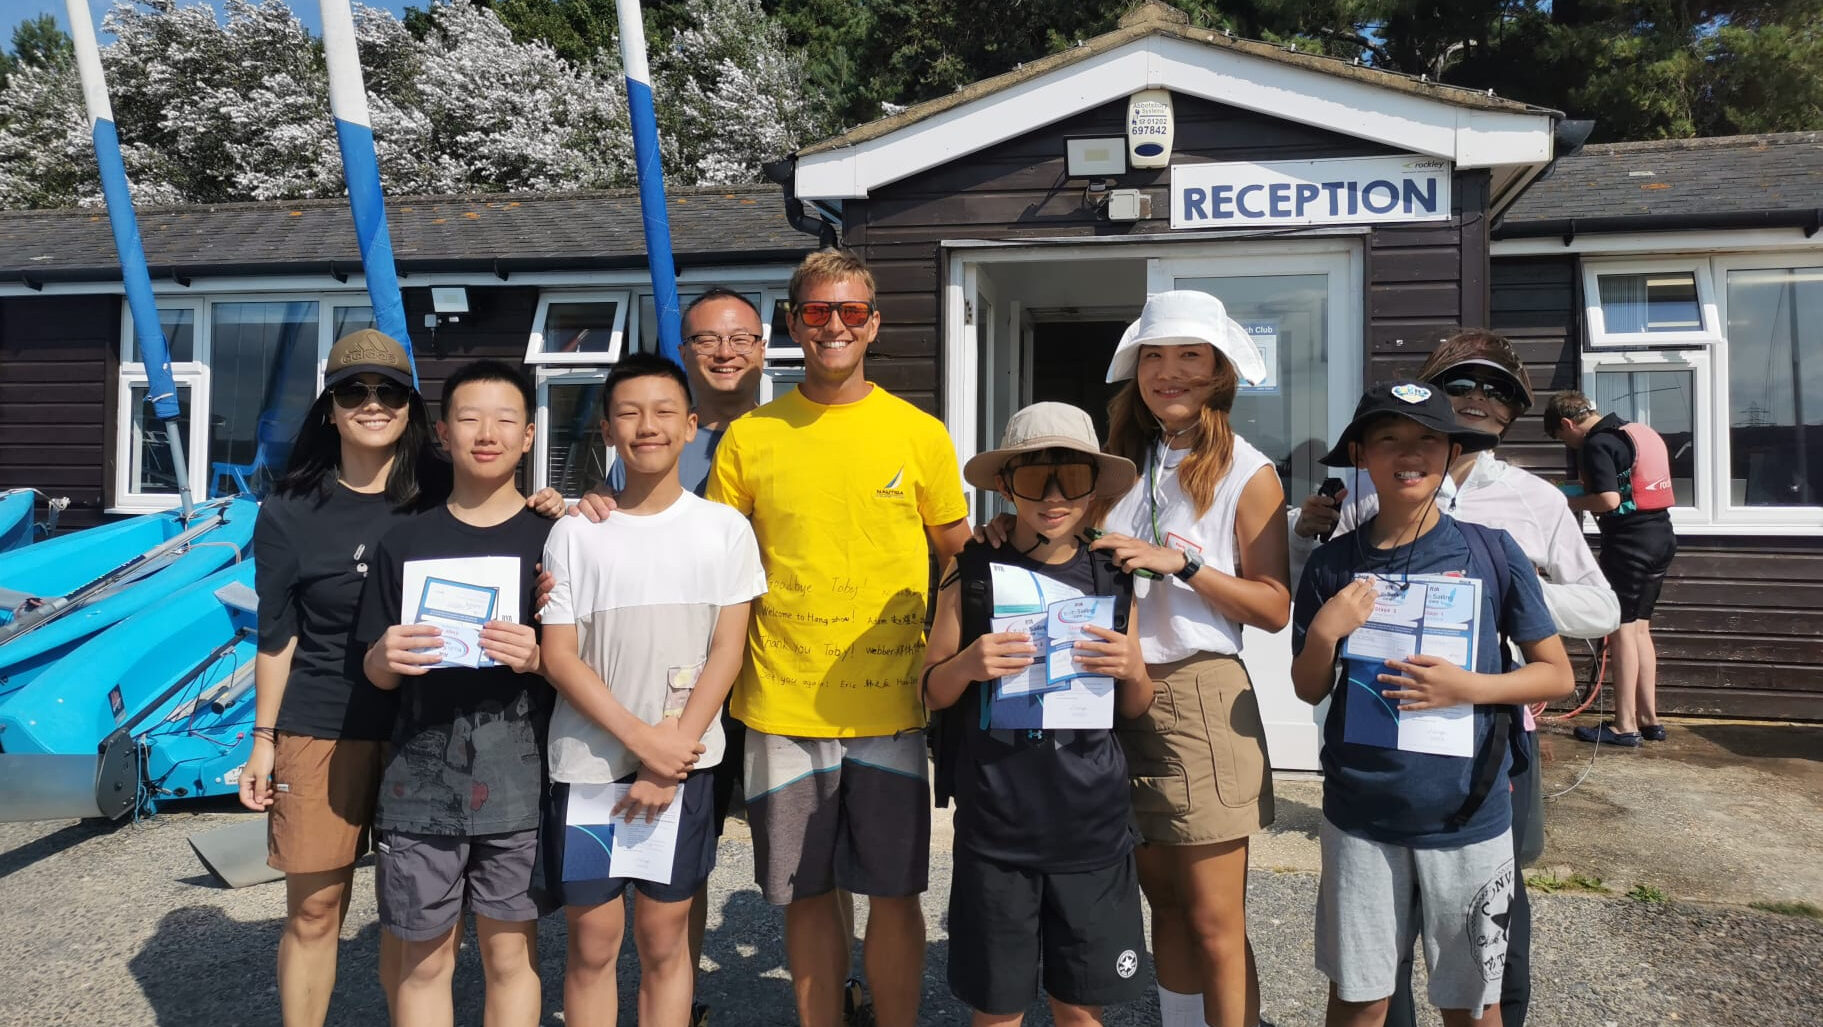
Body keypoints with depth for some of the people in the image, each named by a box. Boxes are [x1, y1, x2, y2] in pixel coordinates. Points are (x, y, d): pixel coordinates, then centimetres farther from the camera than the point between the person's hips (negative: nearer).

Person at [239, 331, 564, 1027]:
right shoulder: (291, 512, -2)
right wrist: (264, 739, 5)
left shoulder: (443, 498, -1)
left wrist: (552, 517, -13)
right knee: (313, 910, 7)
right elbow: (277, 637, 4)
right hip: (322, 732, 0)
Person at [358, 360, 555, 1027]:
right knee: (424, 958, 10)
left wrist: (538, 658, -18)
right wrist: (386, 658, -13)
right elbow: (376, 672, 10)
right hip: (422, 777, 2)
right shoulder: (406, 543, 7)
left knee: (510, 953, 7)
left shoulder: (553, 539, 1)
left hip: (518, 776, -1)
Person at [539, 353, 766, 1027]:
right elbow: (559, 657, -3)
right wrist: (643, 741, -13)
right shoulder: (574, 534, 0)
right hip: (587, 764, 0)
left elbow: (727, 650, -2)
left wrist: (674, 752, -10)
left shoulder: (725, 528, 0)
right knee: (592, 941, 8)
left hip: (685, 764, 0)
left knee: (664, 938, 9)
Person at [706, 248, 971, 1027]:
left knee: (893, 894, 8)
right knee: (807, 895, 12)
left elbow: (960, 565, 8)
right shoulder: (749, 437, 3)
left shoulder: (920, 434, 2)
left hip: (890, 707, 0)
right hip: (782, 707, 1)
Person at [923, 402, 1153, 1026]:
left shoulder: (1113, 582, 4)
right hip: (995, 824, -1)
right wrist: (967, 665, -16)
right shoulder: (974, 576, -2)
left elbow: (1136, 709, 13)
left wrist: (1132, 672, -9)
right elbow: (933, 693, 5)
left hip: (1092, 825, 2)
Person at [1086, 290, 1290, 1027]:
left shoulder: (1247, 473, -2)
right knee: (1164, 903, 16)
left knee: (1214, 923, 1)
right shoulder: (1121, 461, 10)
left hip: (1198, 697, -4)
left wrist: (1183, 563, -16)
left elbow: (1274, 607, -8)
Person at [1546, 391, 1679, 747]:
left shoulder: (1597, 444, -13)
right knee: (1640, 627, 15)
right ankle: (1649, 718, 20)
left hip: (1629, 541, -9)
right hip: (1661, 535, 9)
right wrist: (1582, 497, 17)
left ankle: (1625, 725, 1)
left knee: (1623, 628, -3)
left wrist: (1568, 502, -6)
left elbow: (1609, 500, -22)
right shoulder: (1640, 432, 15)